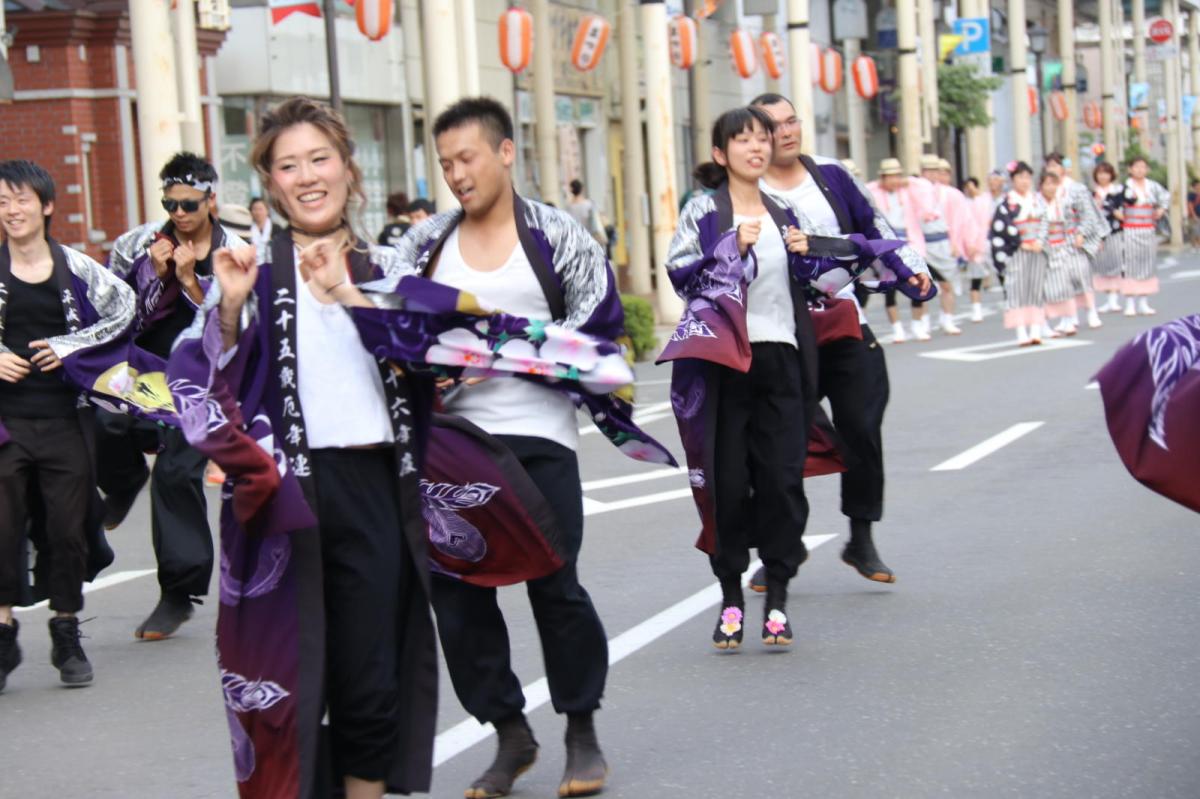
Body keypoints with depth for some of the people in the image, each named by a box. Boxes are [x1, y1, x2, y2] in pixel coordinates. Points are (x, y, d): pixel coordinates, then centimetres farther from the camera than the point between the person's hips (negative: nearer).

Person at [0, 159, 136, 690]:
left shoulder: (75, 268, 3)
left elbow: (124, 308, 8)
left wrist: (73, 345, -3)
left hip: (66, 419, 1)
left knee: (68, 528, 5)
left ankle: (67, 637, 19)